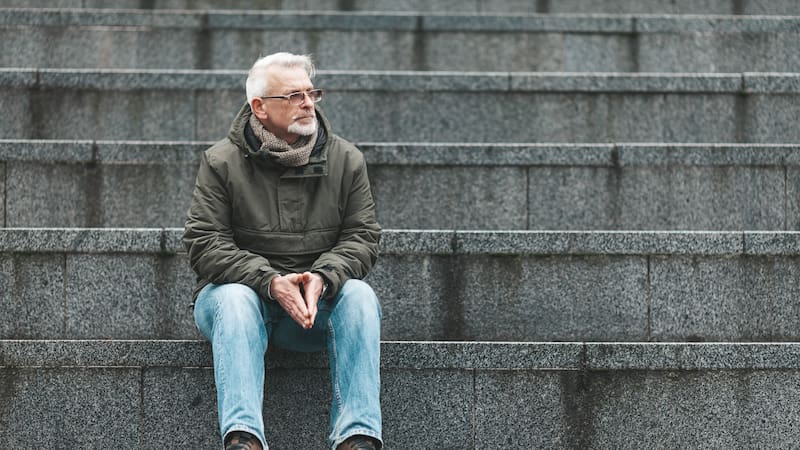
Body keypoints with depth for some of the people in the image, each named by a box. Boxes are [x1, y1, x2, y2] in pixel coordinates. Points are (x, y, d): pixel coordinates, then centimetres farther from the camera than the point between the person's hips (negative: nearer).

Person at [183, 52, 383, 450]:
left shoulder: (346, 160, 6)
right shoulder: (222, 162, -1)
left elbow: (362, 238, 1)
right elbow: (204, 245, -9)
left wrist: (322, 277, -21)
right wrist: (271, 282, -24)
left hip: (319, 299, 2)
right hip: (243, 289, -2)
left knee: (359, 295, -28)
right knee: (235, 299, -35)